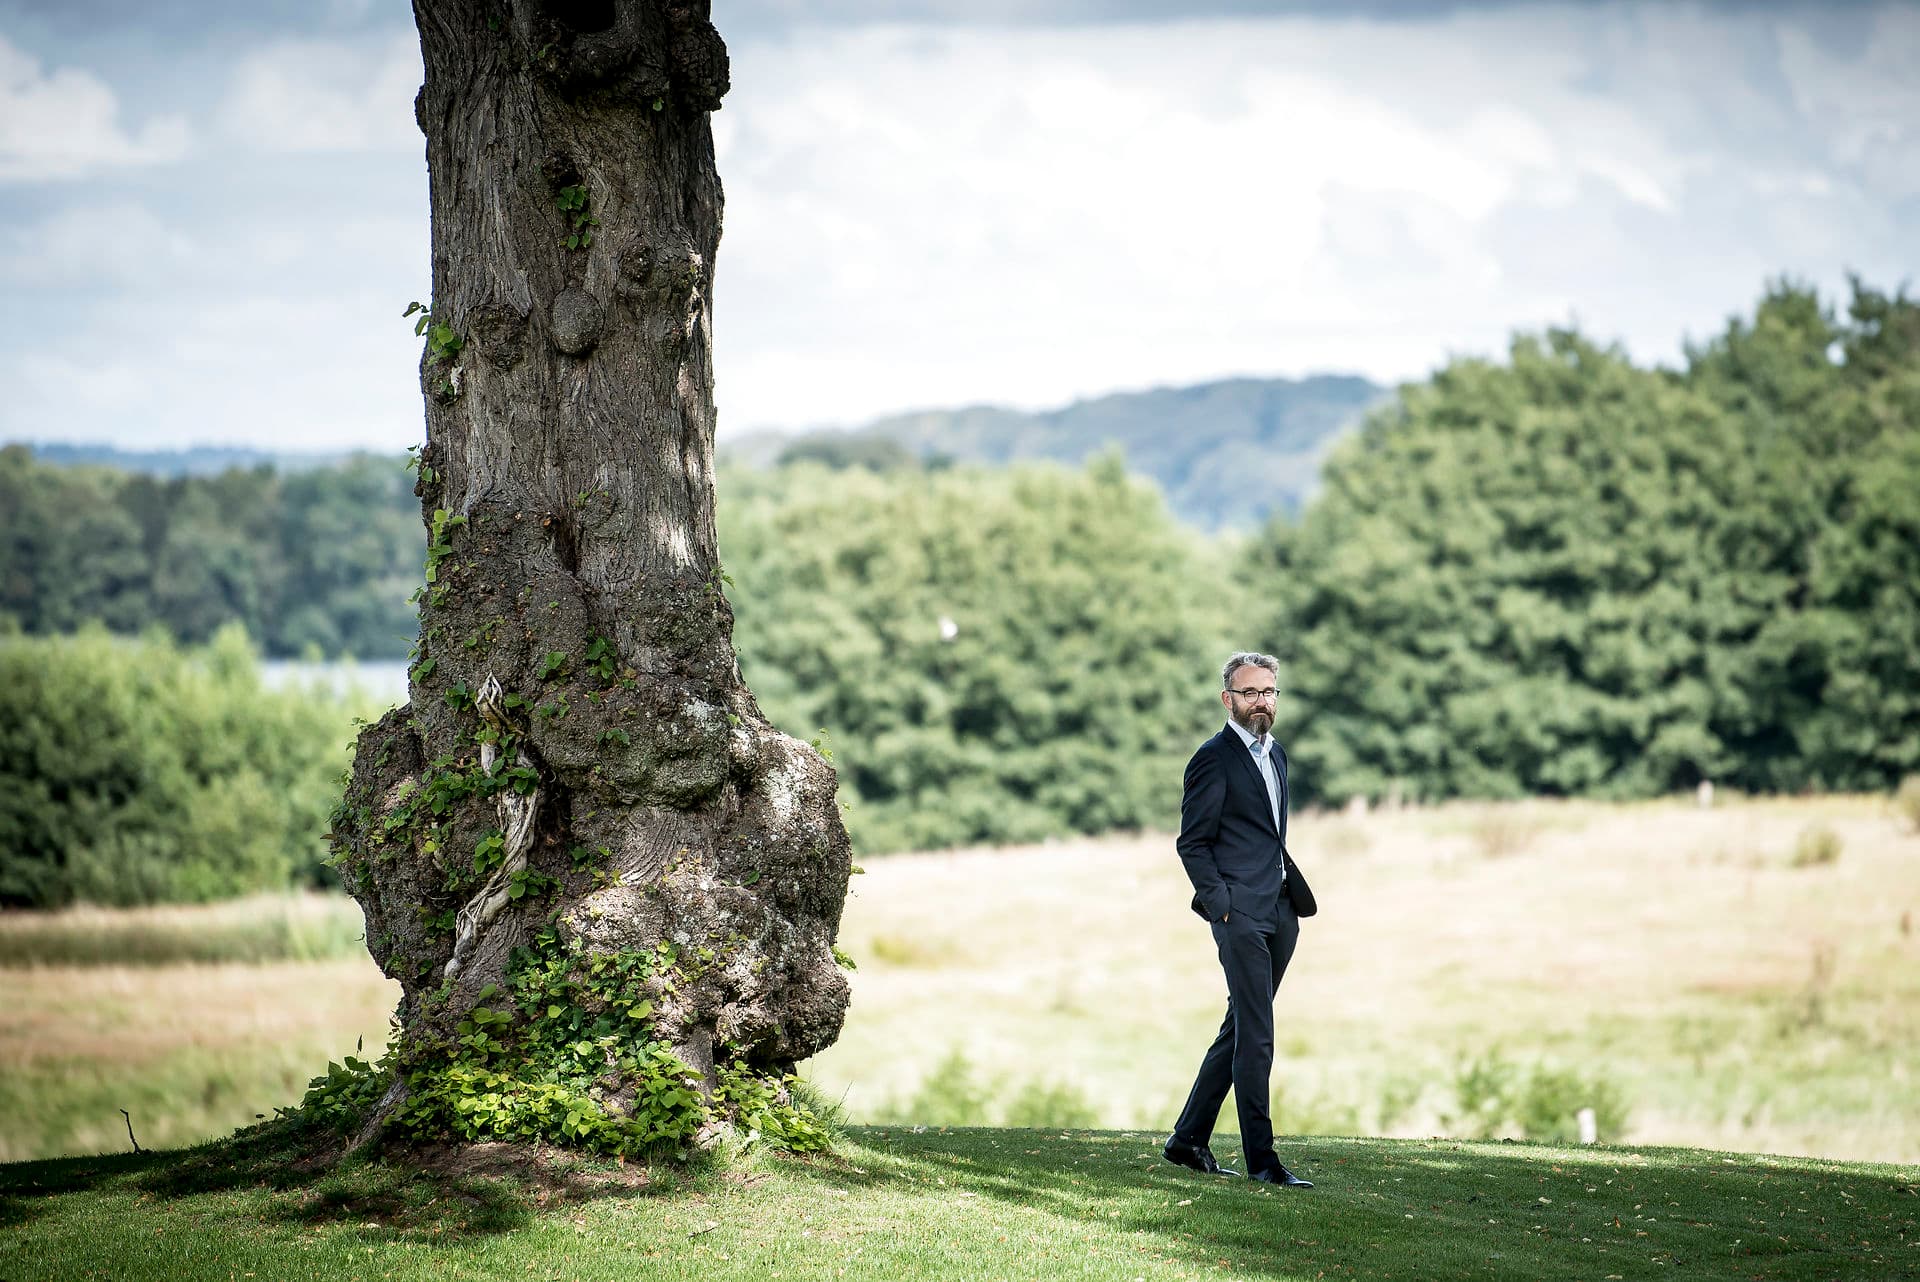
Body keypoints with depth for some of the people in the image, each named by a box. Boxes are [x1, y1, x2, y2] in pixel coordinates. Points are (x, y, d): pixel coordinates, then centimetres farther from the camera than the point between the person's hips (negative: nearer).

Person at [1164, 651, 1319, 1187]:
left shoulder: (1274, 753, 17)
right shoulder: (1214, 759, -8)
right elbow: (1192, 844, -9)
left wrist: (1296, 893, 13)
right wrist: (1222, 906, -14)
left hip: (1280, 913, 8)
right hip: (1241, 912, -8)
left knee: (1240, 1030, 11)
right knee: (1255, 1036, -9)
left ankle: (1188, 1138, 20)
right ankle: (1260, 1158, -6)